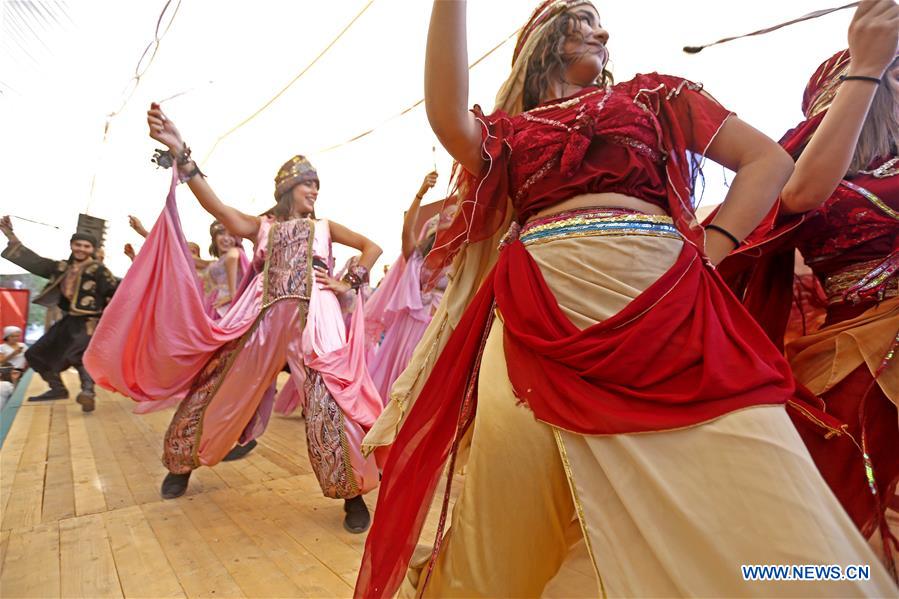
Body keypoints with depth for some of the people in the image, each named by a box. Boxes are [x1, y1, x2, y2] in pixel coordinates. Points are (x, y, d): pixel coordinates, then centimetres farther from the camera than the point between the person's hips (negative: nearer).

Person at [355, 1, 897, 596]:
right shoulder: (508, 129, 23)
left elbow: (770, 161, 18)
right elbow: (448, 120, 0)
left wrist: (710, 248, 1)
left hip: (663, 294, 2)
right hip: (535, 314, 0)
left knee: (759, 518, -7)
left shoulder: (650, 95, 25)